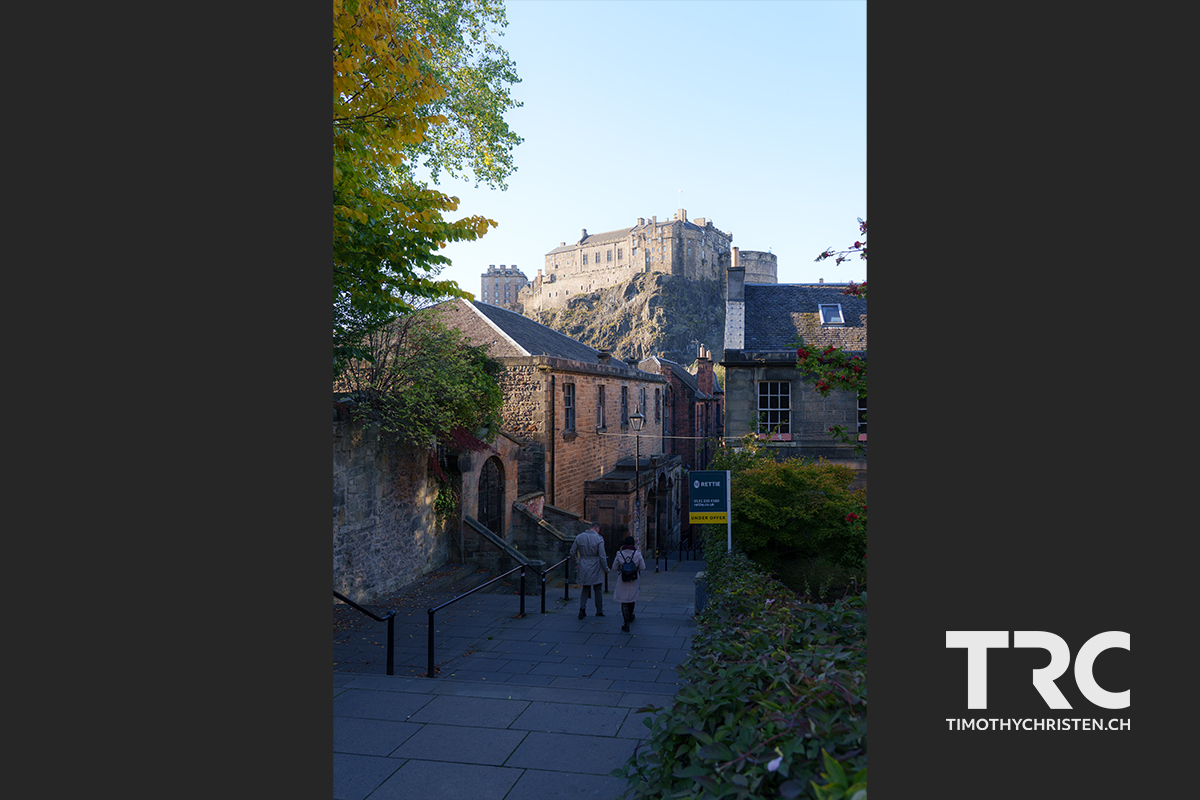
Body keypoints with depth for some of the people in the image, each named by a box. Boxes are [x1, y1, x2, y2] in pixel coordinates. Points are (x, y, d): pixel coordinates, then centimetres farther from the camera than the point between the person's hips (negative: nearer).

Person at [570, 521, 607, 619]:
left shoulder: (579, 537, 0)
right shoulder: (599, 538, -11)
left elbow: (572, 552, 5)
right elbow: (602, 556, -12)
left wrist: (576, 562, 21)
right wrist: (605, 568, 0)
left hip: (583, 567, 3)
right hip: (595, 567, -3)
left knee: (584, 589, 16)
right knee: (598, 590, 13)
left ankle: (582, 609, -1)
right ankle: (600, 611, 19)